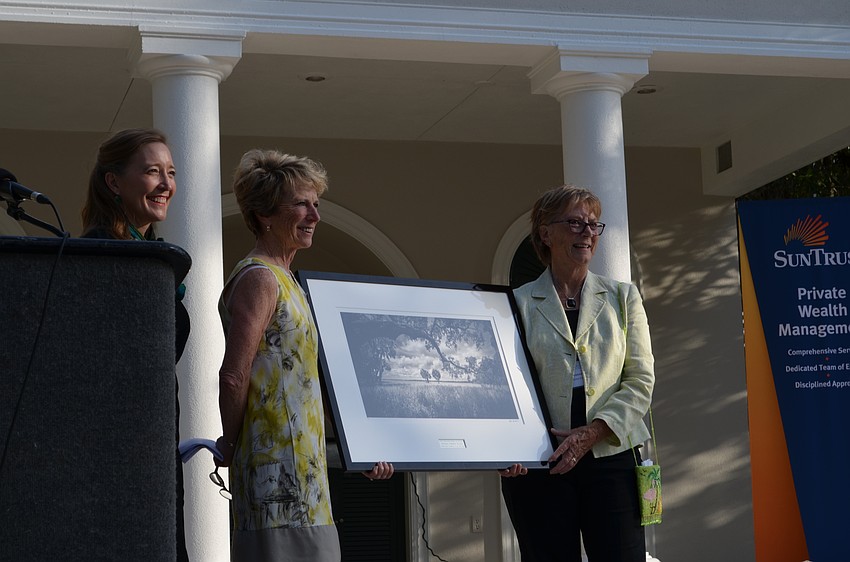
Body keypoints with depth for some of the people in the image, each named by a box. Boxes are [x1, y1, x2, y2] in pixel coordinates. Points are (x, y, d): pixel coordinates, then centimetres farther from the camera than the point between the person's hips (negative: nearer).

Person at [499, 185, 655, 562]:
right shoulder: (518, 304, 7)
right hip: (538, 464, -1)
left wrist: (592, 432, -10)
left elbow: (640, 380, 5)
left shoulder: (622, 298, 13)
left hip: (611, 456, 1)